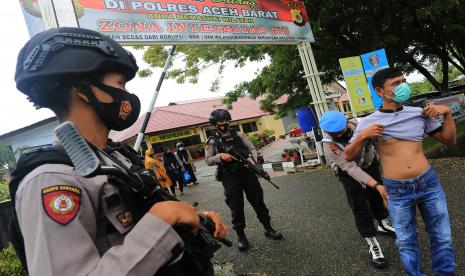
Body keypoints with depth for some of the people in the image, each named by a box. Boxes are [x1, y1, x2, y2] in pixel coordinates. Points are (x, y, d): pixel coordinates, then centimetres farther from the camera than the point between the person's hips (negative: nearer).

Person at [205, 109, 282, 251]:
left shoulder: (238, 135, 9)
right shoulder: (212, 141, 2)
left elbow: (252, 149, 8)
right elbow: (208, 160, -2)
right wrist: (220, 156, -19)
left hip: (247, 172, 3)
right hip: (230, 178, -3)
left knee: (258, 201, 8)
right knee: (236, 207, 2)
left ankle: (268, 229, 22)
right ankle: (241, 235, 18)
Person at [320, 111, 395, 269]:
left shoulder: (356, 123, -27)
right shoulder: (330, 145, -36)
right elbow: (351, 168, -38)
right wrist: (376, 185, -46)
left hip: (370, 164, 4)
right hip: (349, 174, -4)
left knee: (377, 197, 20)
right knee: (360, 208, -2)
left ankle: (384, 225, 47)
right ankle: (373, 246, 15)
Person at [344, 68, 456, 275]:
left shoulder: (419, 113, 3)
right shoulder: (368, 123, -5)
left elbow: (448, 140, 12)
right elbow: (348, 157, -4)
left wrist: (447, 113, -3)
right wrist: (362, 136, -20)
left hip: (428, 183, 3)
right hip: (397, 191, -2)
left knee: (442, 237, 17)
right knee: (406, 242, 12)